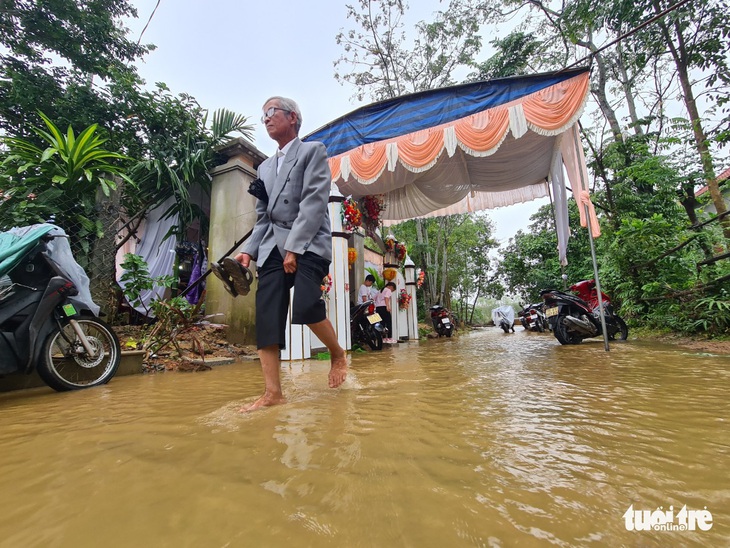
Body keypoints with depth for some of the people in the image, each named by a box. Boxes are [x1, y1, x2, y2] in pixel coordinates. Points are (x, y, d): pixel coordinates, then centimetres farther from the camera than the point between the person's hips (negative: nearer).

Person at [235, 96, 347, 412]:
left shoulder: (313, 151, 7)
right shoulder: (265, 167, 25)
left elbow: (314, 202, -7)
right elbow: (263, 216, 22)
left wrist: (294, 247, -16)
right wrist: (249, 250, 6)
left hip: (308, 243, -6)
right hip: (273, 247, 6)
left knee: (305, 306, -24)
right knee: (266, 317, -6)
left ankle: (338, 355, 4)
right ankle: (272, 393, 1)